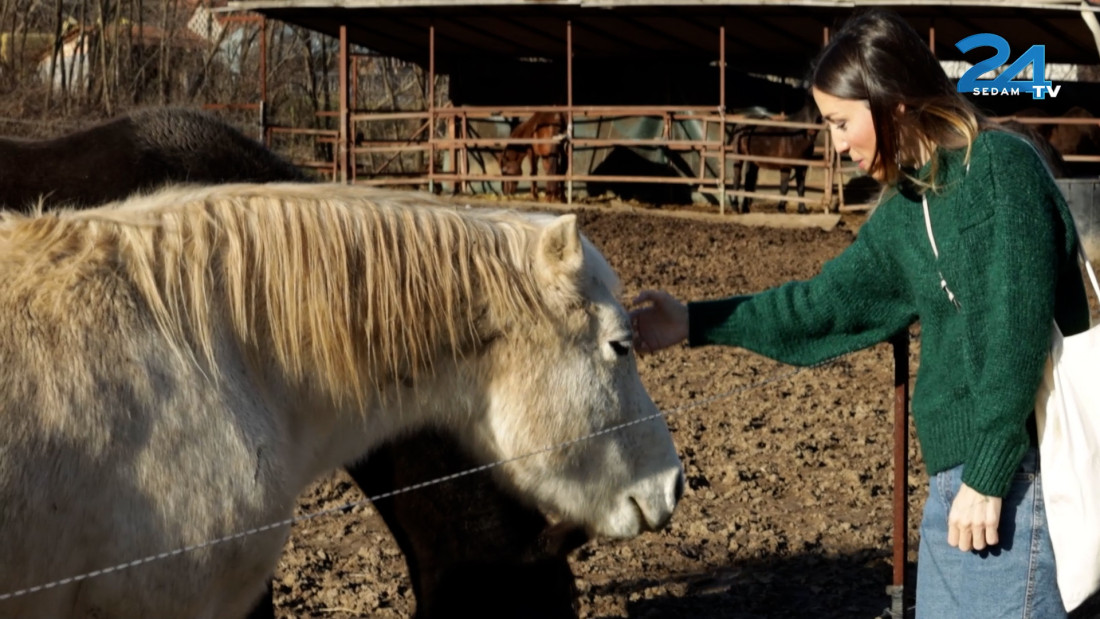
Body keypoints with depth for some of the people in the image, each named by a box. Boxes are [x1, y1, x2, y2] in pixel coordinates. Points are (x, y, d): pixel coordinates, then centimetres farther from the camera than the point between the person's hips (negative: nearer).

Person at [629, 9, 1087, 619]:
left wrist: (988, 477, -18)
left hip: (1014, 475, -9)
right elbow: (827, 303, 22)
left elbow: (1019, 332, -18)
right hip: (952, 477, 9)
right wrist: (694, 322, 21)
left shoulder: (1003, 166, -12)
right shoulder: (904, 210, 12)